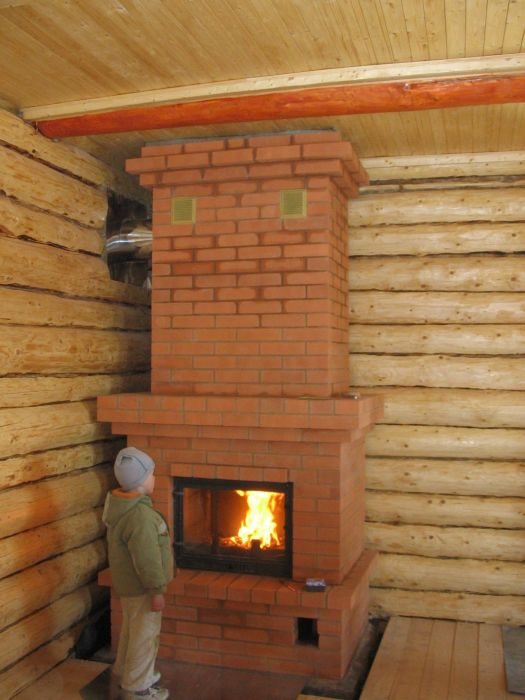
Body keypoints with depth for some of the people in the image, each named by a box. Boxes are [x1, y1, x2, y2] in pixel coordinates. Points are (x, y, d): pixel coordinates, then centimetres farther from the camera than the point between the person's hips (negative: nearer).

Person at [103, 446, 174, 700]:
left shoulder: (119, 502, 0)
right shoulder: (140, 515, -32)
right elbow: (147, 559, -28)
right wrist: (157, 590, -19)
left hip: (128, 582, 10)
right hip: (140, 586, -10)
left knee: (132, 630, 25)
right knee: (144, 635, 7)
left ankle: (126, 674, 41)